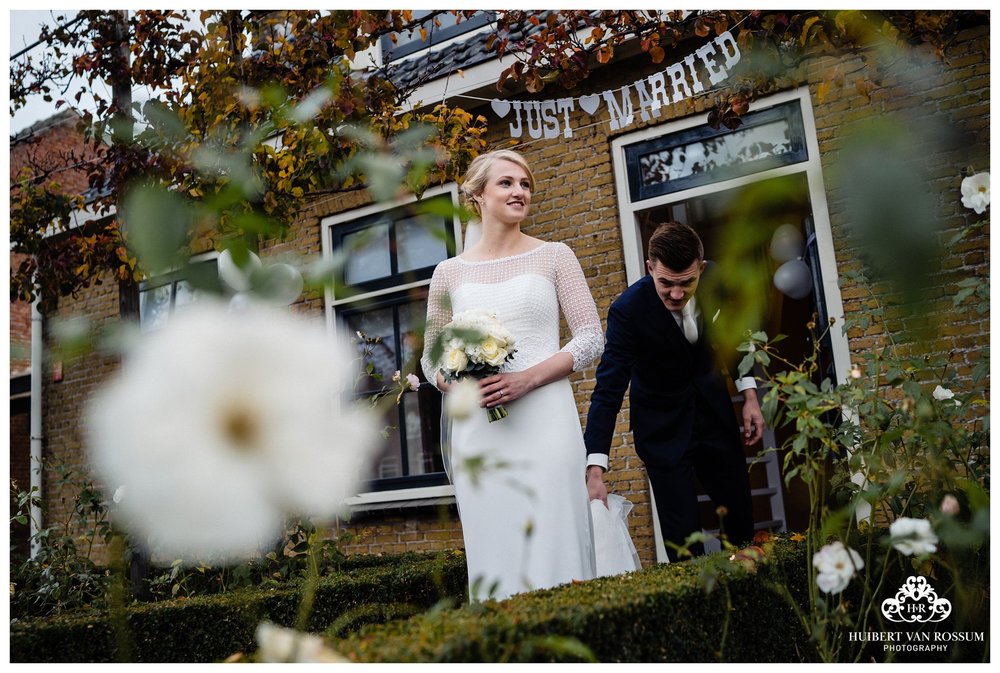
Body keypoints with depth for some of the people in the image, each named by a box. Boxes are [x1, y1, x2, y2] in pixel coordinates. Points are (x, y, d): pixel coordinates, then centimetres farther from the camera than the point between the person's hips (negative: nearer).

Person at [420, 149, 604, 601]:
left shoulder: (554, 256, 6)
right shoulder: (449, 272, 10)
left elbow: (591, 338, 2)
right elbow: (430, 359, 14)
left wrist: (527, 378, -12)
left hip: (544, 422, -1)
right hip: (477, 427, 2)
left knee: (555, 544, -1)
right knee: (493, 553, 4)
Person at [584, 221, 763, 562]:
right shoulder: (628, 309, -27)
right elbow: (608, 391, -28)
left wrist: (749, 394, 3)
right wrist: (595, 470, -33)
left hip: (714, 413, 4)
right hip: (663, 427, -4)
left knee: (741, 519, 14)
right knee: (683, 535, -5)